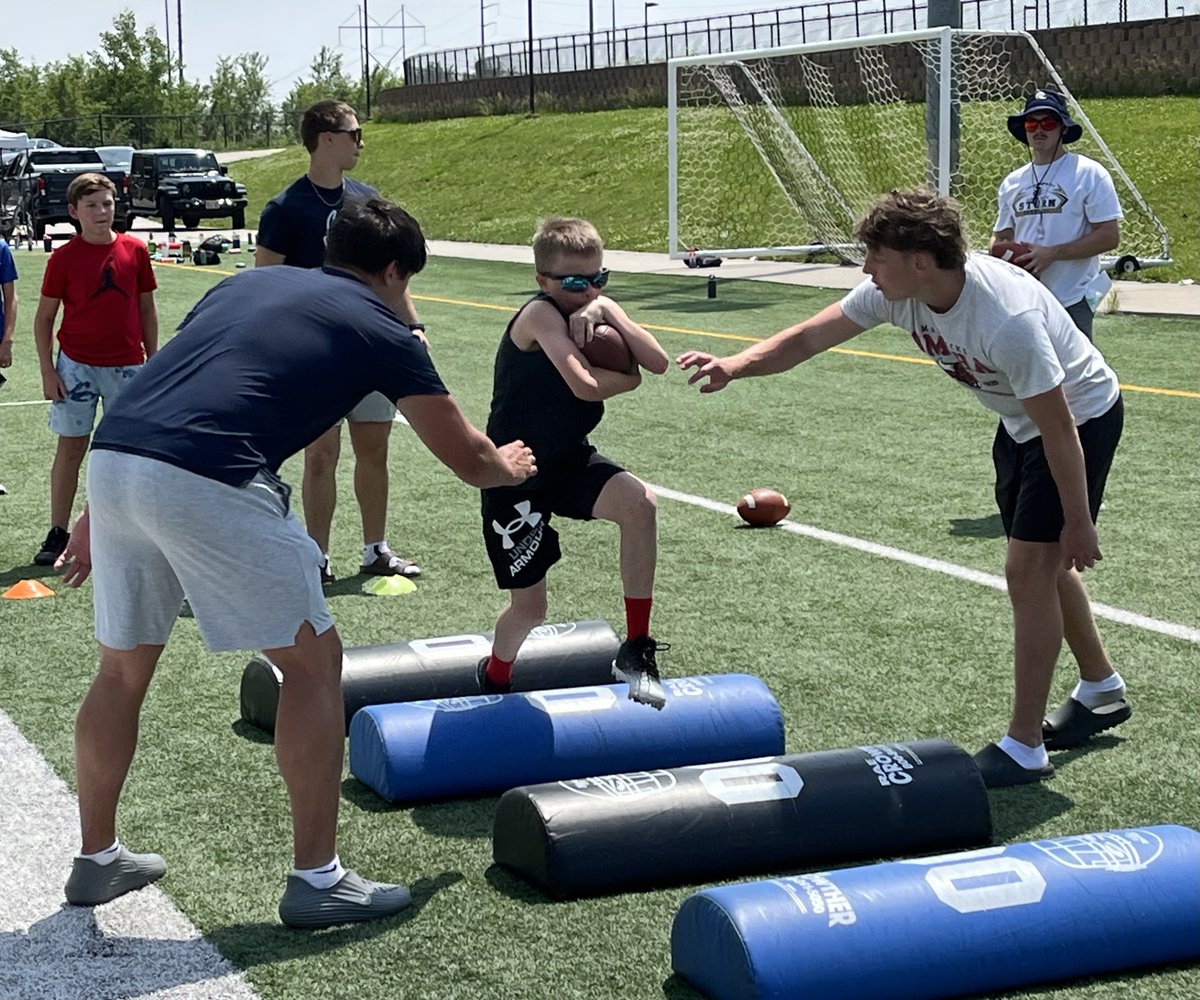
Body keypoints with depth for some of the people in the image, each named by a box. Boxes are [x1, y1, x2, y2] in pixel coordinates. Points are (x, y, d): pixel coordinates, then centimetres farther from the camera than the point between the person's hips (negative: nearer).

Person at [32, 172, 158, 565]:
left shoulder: (134, 250, 2)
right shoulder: (64, 257, -4)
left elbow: (147, 309, 10)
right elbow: (44, 317, 0)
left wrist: (153, 361, 8)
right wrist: (48, 371, -5)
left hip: (126, 365, 2)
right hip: (76, 365, -2)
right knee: (70, 447, 2)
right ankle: (58, 533, 8)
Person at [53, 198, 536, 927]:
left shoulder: (249, 283, 28)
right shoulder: (379, 328, 12)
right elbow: (467, 459, 18)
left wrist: (103, 514, 32)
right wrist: (511, 467, 42)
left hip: (112, 459, 7)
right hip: (207, 484, -7)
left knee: (123, 669, 23)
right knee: (313, 660, 9)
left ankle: (99, 860, 36)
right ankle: (317, 880, 13)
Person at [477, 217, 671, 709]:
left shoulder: (598, 312, -2)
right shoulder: (540, 315, -22)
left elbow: (658, 363, -16)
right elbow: (585, 385, -35)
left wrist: (606, 310, -25)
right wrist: (630, 378, -15)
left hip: (571, 461, 5)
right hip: (516, 478, -5)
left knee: (640, 503, -26)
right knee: (529, 607, 4)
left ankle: (636, 650, -14)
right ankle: (493, 681, 39)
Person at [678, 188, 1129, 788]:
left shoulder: (1007, 320, -39)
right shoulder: (894, 293, -17)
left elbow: (1059, 428, -31)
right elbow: (807, 338, -9)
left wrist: (1077, 522, -22)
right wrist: (735, 366, -26)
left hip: (1082, 417, -8)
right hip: (1017, 422, 9)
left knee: (1029, 567, -11)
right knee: (1041, 562, 18)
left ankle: (1023, 749, -2)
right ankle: (1102, 691, 41)